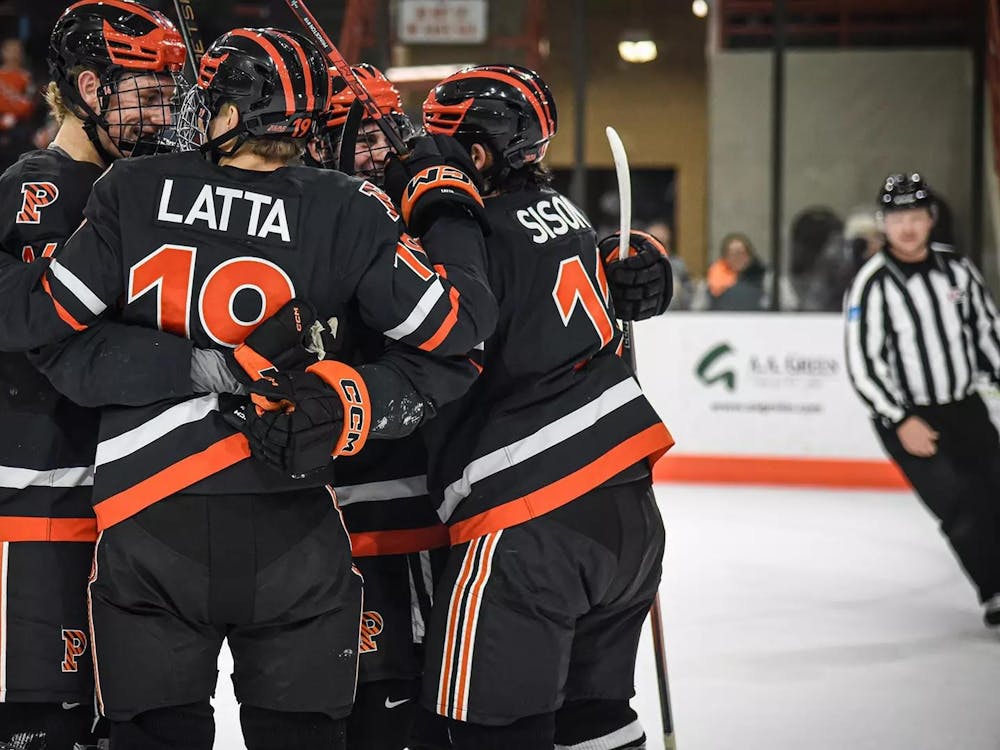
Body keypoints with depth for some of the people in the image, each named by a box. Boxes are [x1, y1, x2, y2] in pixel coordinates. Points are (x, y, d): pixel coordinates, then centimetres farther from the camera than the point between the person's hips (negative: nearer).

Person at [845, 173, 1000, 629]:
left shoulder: (956, 270, 3)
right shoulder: (872, 284, -13)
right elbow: (862, 362, -15)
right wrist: (901, 422, -18)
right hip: (905, 417, -5)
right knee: (962, 507, -14)